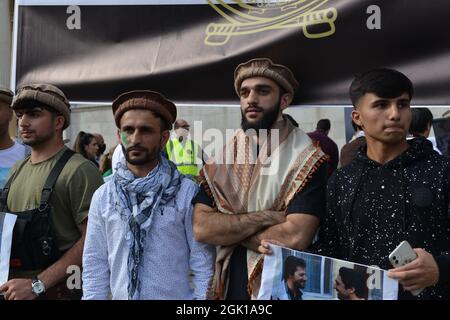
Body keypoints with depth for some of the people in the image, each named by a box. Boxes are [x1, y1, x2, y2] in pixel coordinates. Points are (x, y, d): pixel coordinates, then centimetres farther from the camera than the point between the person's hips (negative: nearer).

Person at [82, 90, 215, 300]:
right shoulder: (102, 196, -3)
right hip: (121, 295, 3)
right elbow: (95, 266, 0)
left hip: (177, 296, -2)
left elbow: (203, 263, -11)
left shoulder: (187, 192, -13)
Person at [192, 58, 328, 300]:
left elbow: (295, 238, -24)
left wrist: (227, 230, -13)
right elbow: (200, 227, -11)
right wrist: (266, 217, -21)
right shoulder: (221, 159, -2)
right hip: (230, 286, 4)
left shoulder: (307, 159, -14)